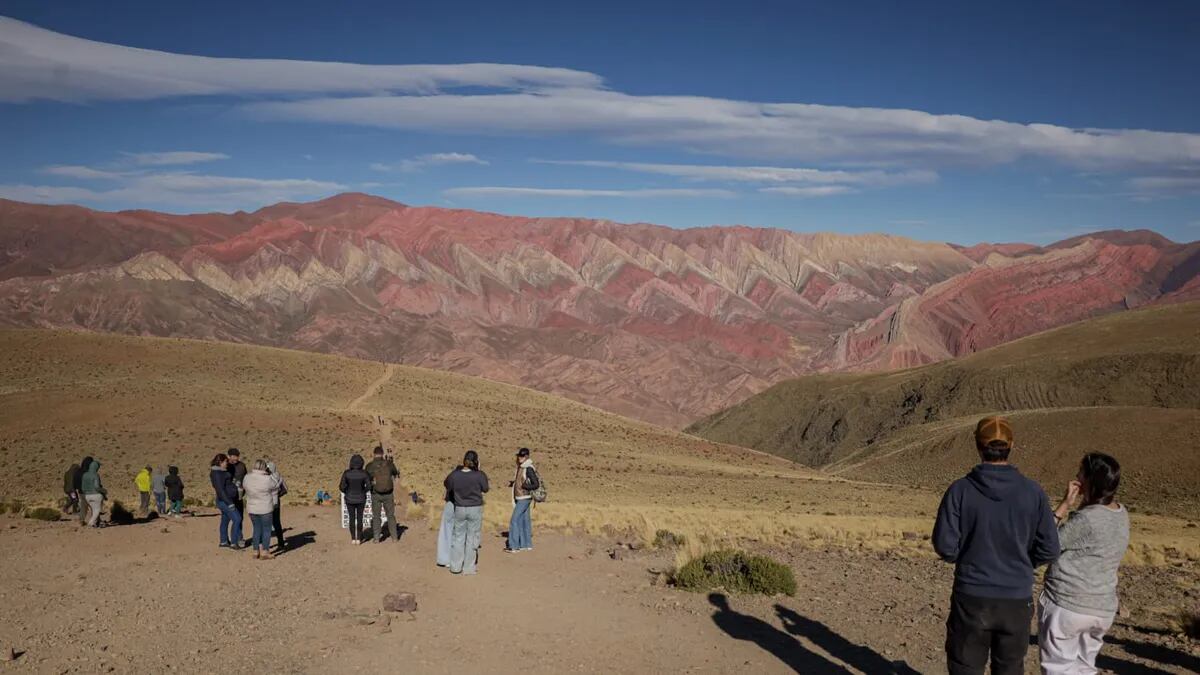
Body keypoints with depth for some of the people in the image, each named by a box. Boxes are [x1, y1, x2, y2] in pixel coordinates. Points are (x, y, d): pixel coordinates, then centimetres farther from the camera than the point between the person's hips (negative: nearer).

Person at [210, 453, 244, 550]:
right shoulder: (217, 474, -20)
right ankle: (233, 543, -6)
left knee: (225, 520, 16)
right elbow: (220, 490, -24)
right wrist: (229, 503, -23)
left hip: (227, 500, 10)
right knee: (237, 519, -10)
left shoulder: (221, 471, 10)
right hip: (225, 501, -10)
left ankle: (223, 542, 25)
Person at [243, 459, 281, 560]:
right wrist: (270, 474, 5)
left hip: (252, 509, 5)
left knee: (257, 529, 17)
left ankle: (256, 552, 20)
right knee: (266, 530, 8)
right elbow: (275, 485, -3)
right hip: (265, 509, -5)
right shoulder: (267, 479, -21)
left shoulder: (247, 477, -7)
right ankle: (264, 553, 8)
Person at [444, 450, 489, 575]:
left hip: (459, 509, 2)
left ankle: (456, 566, 20)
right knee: (472, 538, 9)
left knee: (458, 537, 16)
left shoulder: (454, 475, -11)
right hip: (475, 509, -2)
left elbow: (447, 485, 9)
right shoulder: (480, 475, -16)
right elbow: (485, 489, 0)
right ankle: (468, 568, 13)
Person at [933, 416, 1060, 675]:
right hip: (1017, 599, 2)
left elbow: (945, 546, -11)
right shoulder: (1032, 492, -6)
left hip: (972, 598, -2)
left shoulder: (961, 490, -11)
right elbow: (1049, 549, -2)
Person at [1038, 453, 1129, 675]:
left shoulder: (1086, 519, -22)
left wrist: (1064, 504, -15)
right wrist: (1080, 504, 3)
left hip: (1065, 606, -8)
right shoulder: (1121, 515, 4)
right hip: (1104, 609, 8)